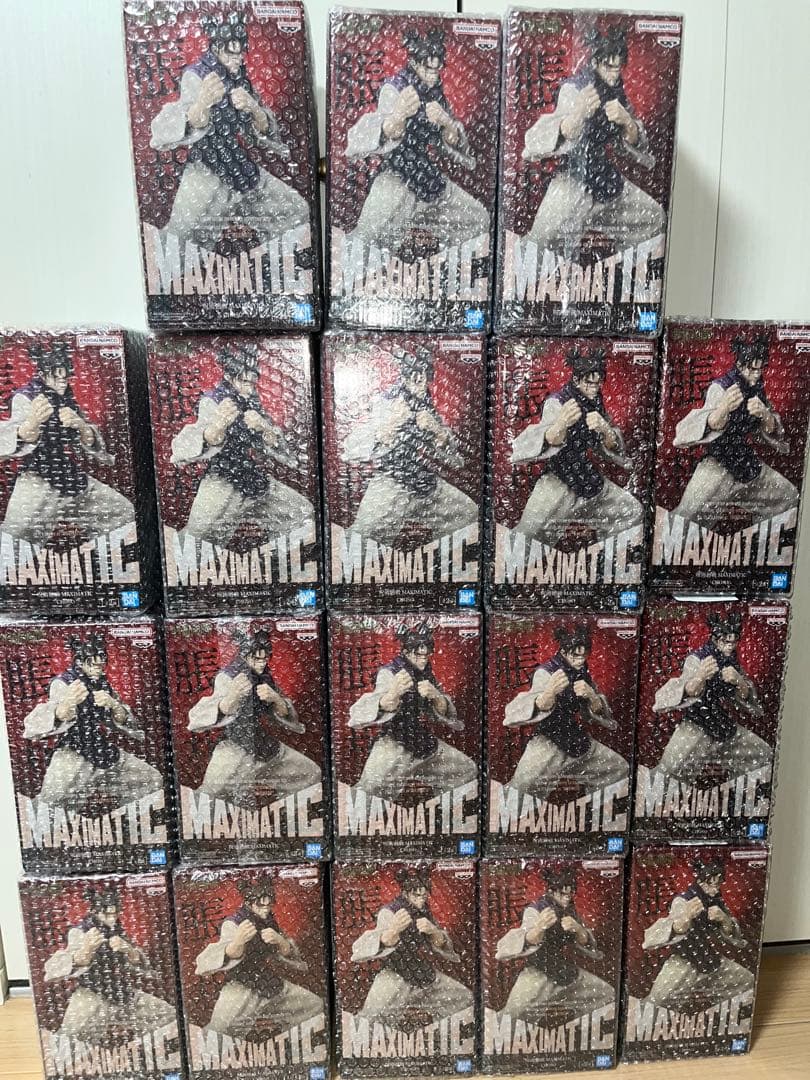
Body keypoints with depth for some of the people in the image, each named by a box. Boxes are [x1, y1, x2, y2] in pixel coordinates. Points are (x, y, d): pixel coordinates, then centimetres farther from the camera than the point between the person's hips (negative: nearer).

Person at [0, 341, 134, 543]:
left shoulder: (69, 401, 12)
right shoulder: (26, 398, -7)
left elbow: (93, 442, 3)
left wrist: (80, 424, -20)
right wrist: (33, 422, -50)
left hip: (75, 480, 6)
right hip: (38, 485, -6)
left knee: (125, 512, 8)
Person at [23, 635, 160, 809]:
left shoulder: (104, 685, 8)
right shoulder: (63, 683, -9)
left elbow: (127, 722, 1)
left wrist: (113, 705, -20)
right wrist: (67, 703, -51)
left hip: (106, 751, 6)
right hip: (73, 753, -5)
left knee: (153, 779, -1)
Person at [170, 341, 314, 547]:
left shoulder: (254, 402, 11)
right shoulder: (212, 401, -7)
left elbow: (277, 444, 7)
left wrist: (262, 426, -14)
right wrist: (217, 425, -46)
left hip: (259, 481, 6)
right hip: (224, 482, -6)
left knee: (305, 514, 7)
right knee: (196, 544, -21)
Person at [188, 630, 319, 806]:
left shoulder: (266, 678, 3)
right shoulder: (227, 677, -14)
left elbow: (285, 713, 0)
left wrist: (274, 698, -23)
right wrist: (231, 697, -50)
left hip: (268, 747, 6)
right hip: (236, 751, -6)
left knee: (312, 774, 11)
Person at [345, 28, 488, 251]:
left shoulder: (436, 90, 9)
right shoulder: (394, 88, -10)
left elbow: (455, 141, 5)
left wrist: (446, 122, -18)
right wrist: (398, 114, -52)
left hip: (432, 178, 7)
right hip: (398, 179, -7)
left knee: (479, 219, 14)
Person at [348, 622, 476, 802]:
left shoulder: (427, 674, 5)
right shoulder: (389, 673, -14)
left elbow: (446, 711, -1)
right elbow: (381, 708, -33)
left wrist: (435, 696, -23)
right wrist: (393, 693, -56)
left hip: (425, 742, 6)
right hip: (394, 745, -6)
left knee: (468, 769, 9)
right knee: (366, 798, -22)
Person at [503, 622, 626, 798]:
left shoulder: (583, 672, 3)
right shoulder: (546, 673, -19)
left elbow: (600, 711, 1)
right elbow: (539, 708, -36)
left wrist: (591, 695, -21)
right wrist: (549, 692, -58)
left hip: (579, 742, 7)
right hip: (549, 745, -7)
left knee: (620, 769, 15)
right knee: (523, 790, -22)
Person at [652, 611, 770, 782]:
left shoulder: (734, 661, 5)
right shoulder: (697, 659, -14)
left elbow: (747, 696, 1)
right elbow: (690, 692, -29)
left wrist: (738, 681, -22)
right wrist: (700, 676, -52)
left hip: (726, 726, 7)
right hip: (696, 727, -7)